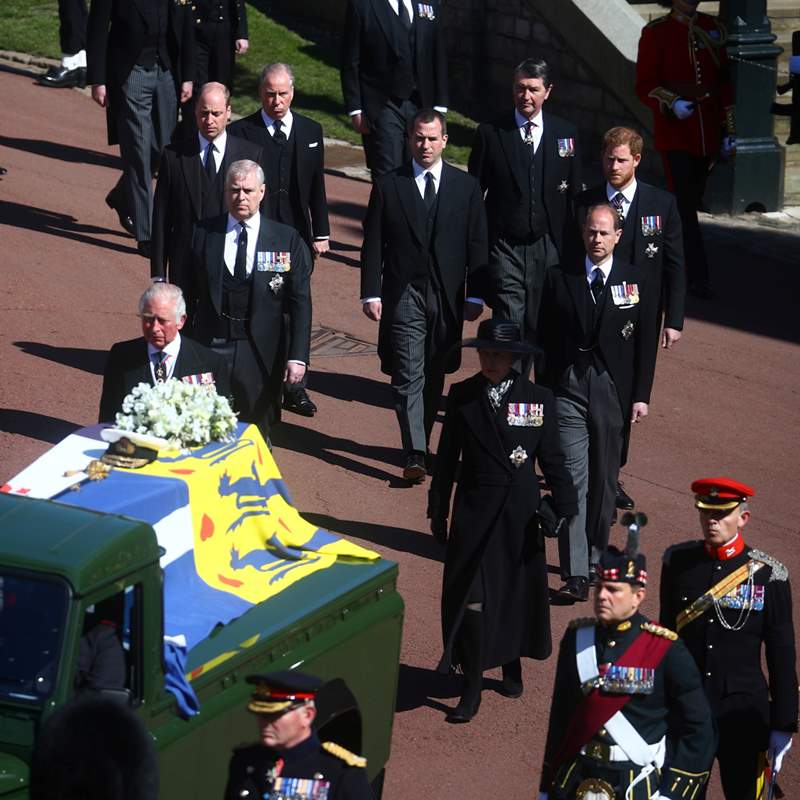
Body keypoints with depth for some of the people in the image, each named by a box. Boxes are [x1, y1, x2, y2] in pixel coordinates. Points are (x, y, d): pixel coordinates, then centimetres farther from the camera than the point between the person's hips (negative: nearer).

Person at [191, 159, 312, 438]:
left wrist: (298, 356, -9)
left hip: (261, 352, 0)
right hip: (211, 346, 0)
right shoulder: (203, 234, 3)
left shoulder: (287, 240, 0)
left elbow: (300, 302, -1)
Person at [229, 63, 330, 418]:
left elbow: (316, 186, 12)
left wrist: (321, 233, 9)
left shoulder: (310, 131, 9)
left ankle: (295, 388, 16)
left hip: (296, 236, 3)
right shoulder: (241, 132, -3)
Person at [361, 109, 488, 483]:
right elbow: (373, 245, 3)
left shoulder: (466, 187, 6)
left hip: (447, 298, 2)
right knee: (408, 377, -9)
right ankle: (415, 455, -14)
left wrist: (476, 295, 0)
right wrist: (371, 293, -4)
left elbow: (477, 245, 6)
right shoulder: (388, 186, 3)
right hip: (403, 295, -2)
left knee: (434, 377, 9)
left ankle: (419, 442, 24)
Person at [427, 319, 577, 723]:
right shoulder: (462, 396, -1)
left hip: (520, 515, 1)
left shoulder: (538, 399, -3)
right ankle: (471, 689, 3)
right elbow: (447, 459, 4)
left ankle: (512, 666, 36)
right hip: (474, 512, -1)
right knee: (470, 598, -4)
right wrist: (438, 511, 7)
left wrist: (565, 509, -4)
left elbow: (552, 459, 1)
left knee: (518, 592, 13)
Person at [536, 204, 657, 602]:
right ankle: (575, 573, -11)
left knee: (605, 479, 9)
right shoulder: (559, 278, 3)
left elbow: (643, 343, 5)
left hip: (612, 390, 1)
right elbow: (545, 337, 6)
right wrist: (543, 388, 2)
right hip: (568, 387, -1)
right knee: (573, 478, -8)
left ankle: (595, 555, 26)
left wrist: (640, 395, 1)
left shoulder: (634, 281, 2)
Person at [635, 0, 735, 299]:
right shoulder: (655, 33, -6)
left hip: (707, 134, 5)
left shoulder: (713, 29, 7)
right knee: (684, 206, -8)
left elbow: (723, 82, 11)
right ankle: (698, 278, -7)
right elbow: (645, 86, -6)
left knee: (691, 201, 14)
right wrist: (673, 103, -25)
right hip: (675, 134, -5)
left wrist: (729, 130, 9)